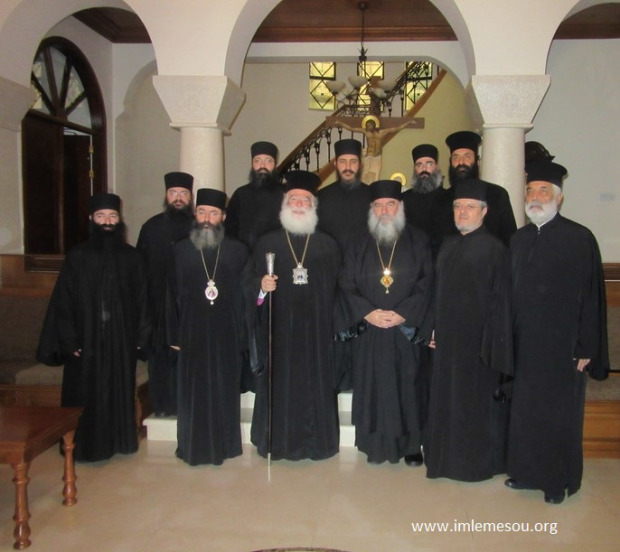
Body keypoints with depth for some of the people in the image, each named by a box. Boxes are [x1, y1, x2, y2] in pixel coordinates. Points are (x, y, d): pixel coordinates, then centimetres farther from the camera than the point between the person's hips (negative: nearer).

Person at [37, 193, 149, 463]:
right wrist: (69, 341, -9)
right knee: (86, 395, 5)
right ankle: (85, 446, 19)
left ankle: (119, 440, 26)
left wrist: (140, 336, 0)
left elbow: (142, 299, 4)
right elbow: (63, 301, -4)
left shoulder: (132, 257, 3)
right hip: (86, 339, -1)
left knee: (119, 393, 11)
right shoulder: (77, 256, -2)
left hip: (121, 340, 2)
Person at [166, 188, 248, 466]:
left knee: (224, 389, 7)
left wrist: (243, 336, -3)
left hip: (226, 333, 0)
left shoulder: (238, 250, 2)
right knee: (193, 390, 7)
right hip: (192, 333, 0)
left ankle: (223, 444, 21)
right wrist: (174, 335, -1)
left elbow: (244, 295, 2)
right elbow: (172, 295, 3)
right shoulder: (181, 249, 3)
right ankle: (194, 446, 20)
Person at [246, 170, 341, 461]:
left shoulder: (328, 245, 9)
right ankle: (278, 441, 17)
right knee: (279, 382, 3)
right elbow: (251, 283, 4)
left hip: (316, 328, 1)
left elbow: (337, 287, 6)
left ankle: (315, 441, 18)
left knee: (315, 382, 4)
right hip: (279, 328, 0)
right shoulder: (267, 243, 7)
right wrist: (261, 285, -17)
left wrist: (336, 324, -2)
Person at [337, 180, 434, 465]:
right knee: (373, 386, 4)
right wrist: (368, 313, -12)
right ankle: (377, 444, 16)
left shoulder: (418, 241, 4)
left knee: (408, 385, 3)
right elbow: (347, 285, 3)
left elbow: (427, 284, -2)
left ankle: (411, 443, 16)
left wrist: (403, 313, -13)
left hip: (406, 329, -1)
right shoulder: (358, 245, 9)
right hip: (369, 331, 1)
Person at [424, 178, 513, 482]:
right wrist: (434, 330, 8)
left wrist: (493, 344, -15)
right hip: (448, 340, 6)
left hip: (478, 340, -6)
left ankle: (479, 461, 22)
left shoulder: (494, 249, -9)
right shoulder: (447, 247, 10)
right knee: (446, 398, 13)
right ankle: (449, 456, 29)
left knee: (478, 401, 5)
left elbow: (501, 301, -12)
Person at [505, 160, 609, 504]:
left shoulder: (579, 238, -10)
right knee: (524, 410, 13)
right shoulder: (519, 239, 7)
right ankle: (528, 471, 30)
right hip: (524, 344, 5)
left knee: (559, 415, 8)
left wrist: (585, 348, -13)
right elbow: (512, 292, 9)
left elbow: (591, 296, -11)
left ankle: (559, 480, 25)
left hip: (562, 345, -5)